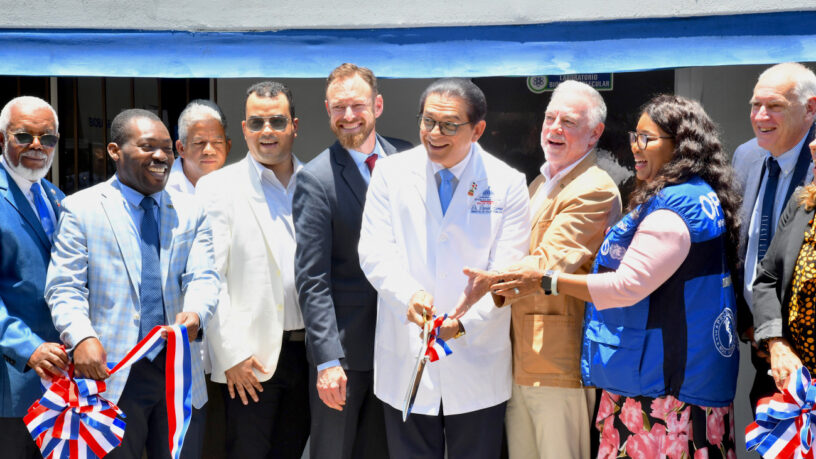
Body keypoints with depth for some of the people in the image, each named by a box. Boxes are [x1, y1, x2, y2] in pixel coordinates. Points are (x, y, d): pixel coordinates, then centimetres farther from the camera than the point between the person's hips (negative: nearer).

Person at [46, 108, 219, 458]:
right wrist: (81, 337, -21)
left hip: (182, 374, 3)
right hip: (110, 376, -3)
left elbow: (203, 277, 0)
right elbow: (64, 287, -3)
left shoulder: (190, 212, 11)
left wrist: (195, 312, -23)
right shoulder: (80, 208, 2)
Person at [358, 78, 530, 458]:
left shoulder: (507, 184, -2)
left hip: (477, 364, 0)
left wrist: (465, 320, -22)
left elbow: (508, 271, -6)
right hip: (405, 360, 1)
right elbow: (375, 252, -4)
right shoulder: (390, 173, 1)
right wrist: (408, 294, -24)